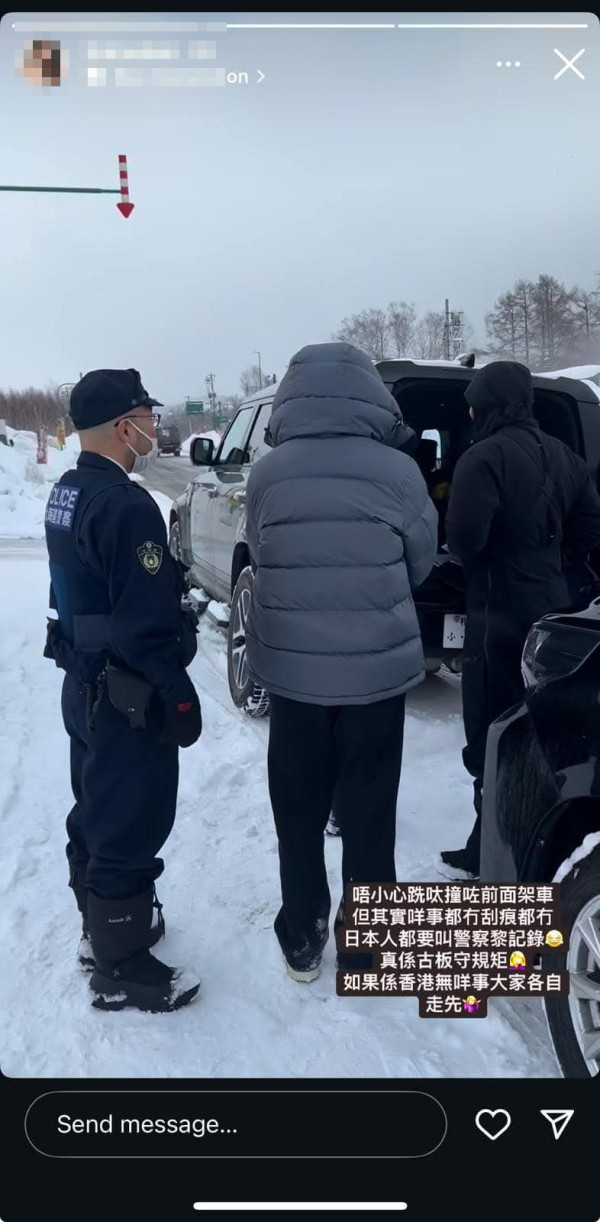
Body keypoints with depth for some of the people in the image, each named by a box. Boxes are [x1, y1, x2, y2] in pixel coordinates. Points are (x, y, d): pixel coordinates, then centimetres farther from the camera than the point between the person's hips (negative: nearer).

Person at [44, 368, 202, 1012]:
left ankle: (101, 927, 40)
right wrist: (179, 697, -16)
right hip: (127, 699, -10)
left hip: (84, 686, 10)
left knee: (95, 816, 22)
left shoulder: (66, 494, 7)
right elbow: (150, 622, -24)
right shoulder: (127, 506, -24)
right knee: (128, 832, 3)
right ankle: (122, 970, 18)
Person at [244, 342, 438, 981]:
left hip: (291, 669, 1)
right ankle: (369, 947, 28)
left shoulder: (266, 474, -9)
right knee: (368, 815, 14)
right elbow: (420, 562, 2)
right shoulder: (399, 472, -11)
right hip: (378, 667, -1)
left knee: (297, 813, 17)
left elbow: (261, 558, 3)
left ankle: (302, 940, 31)